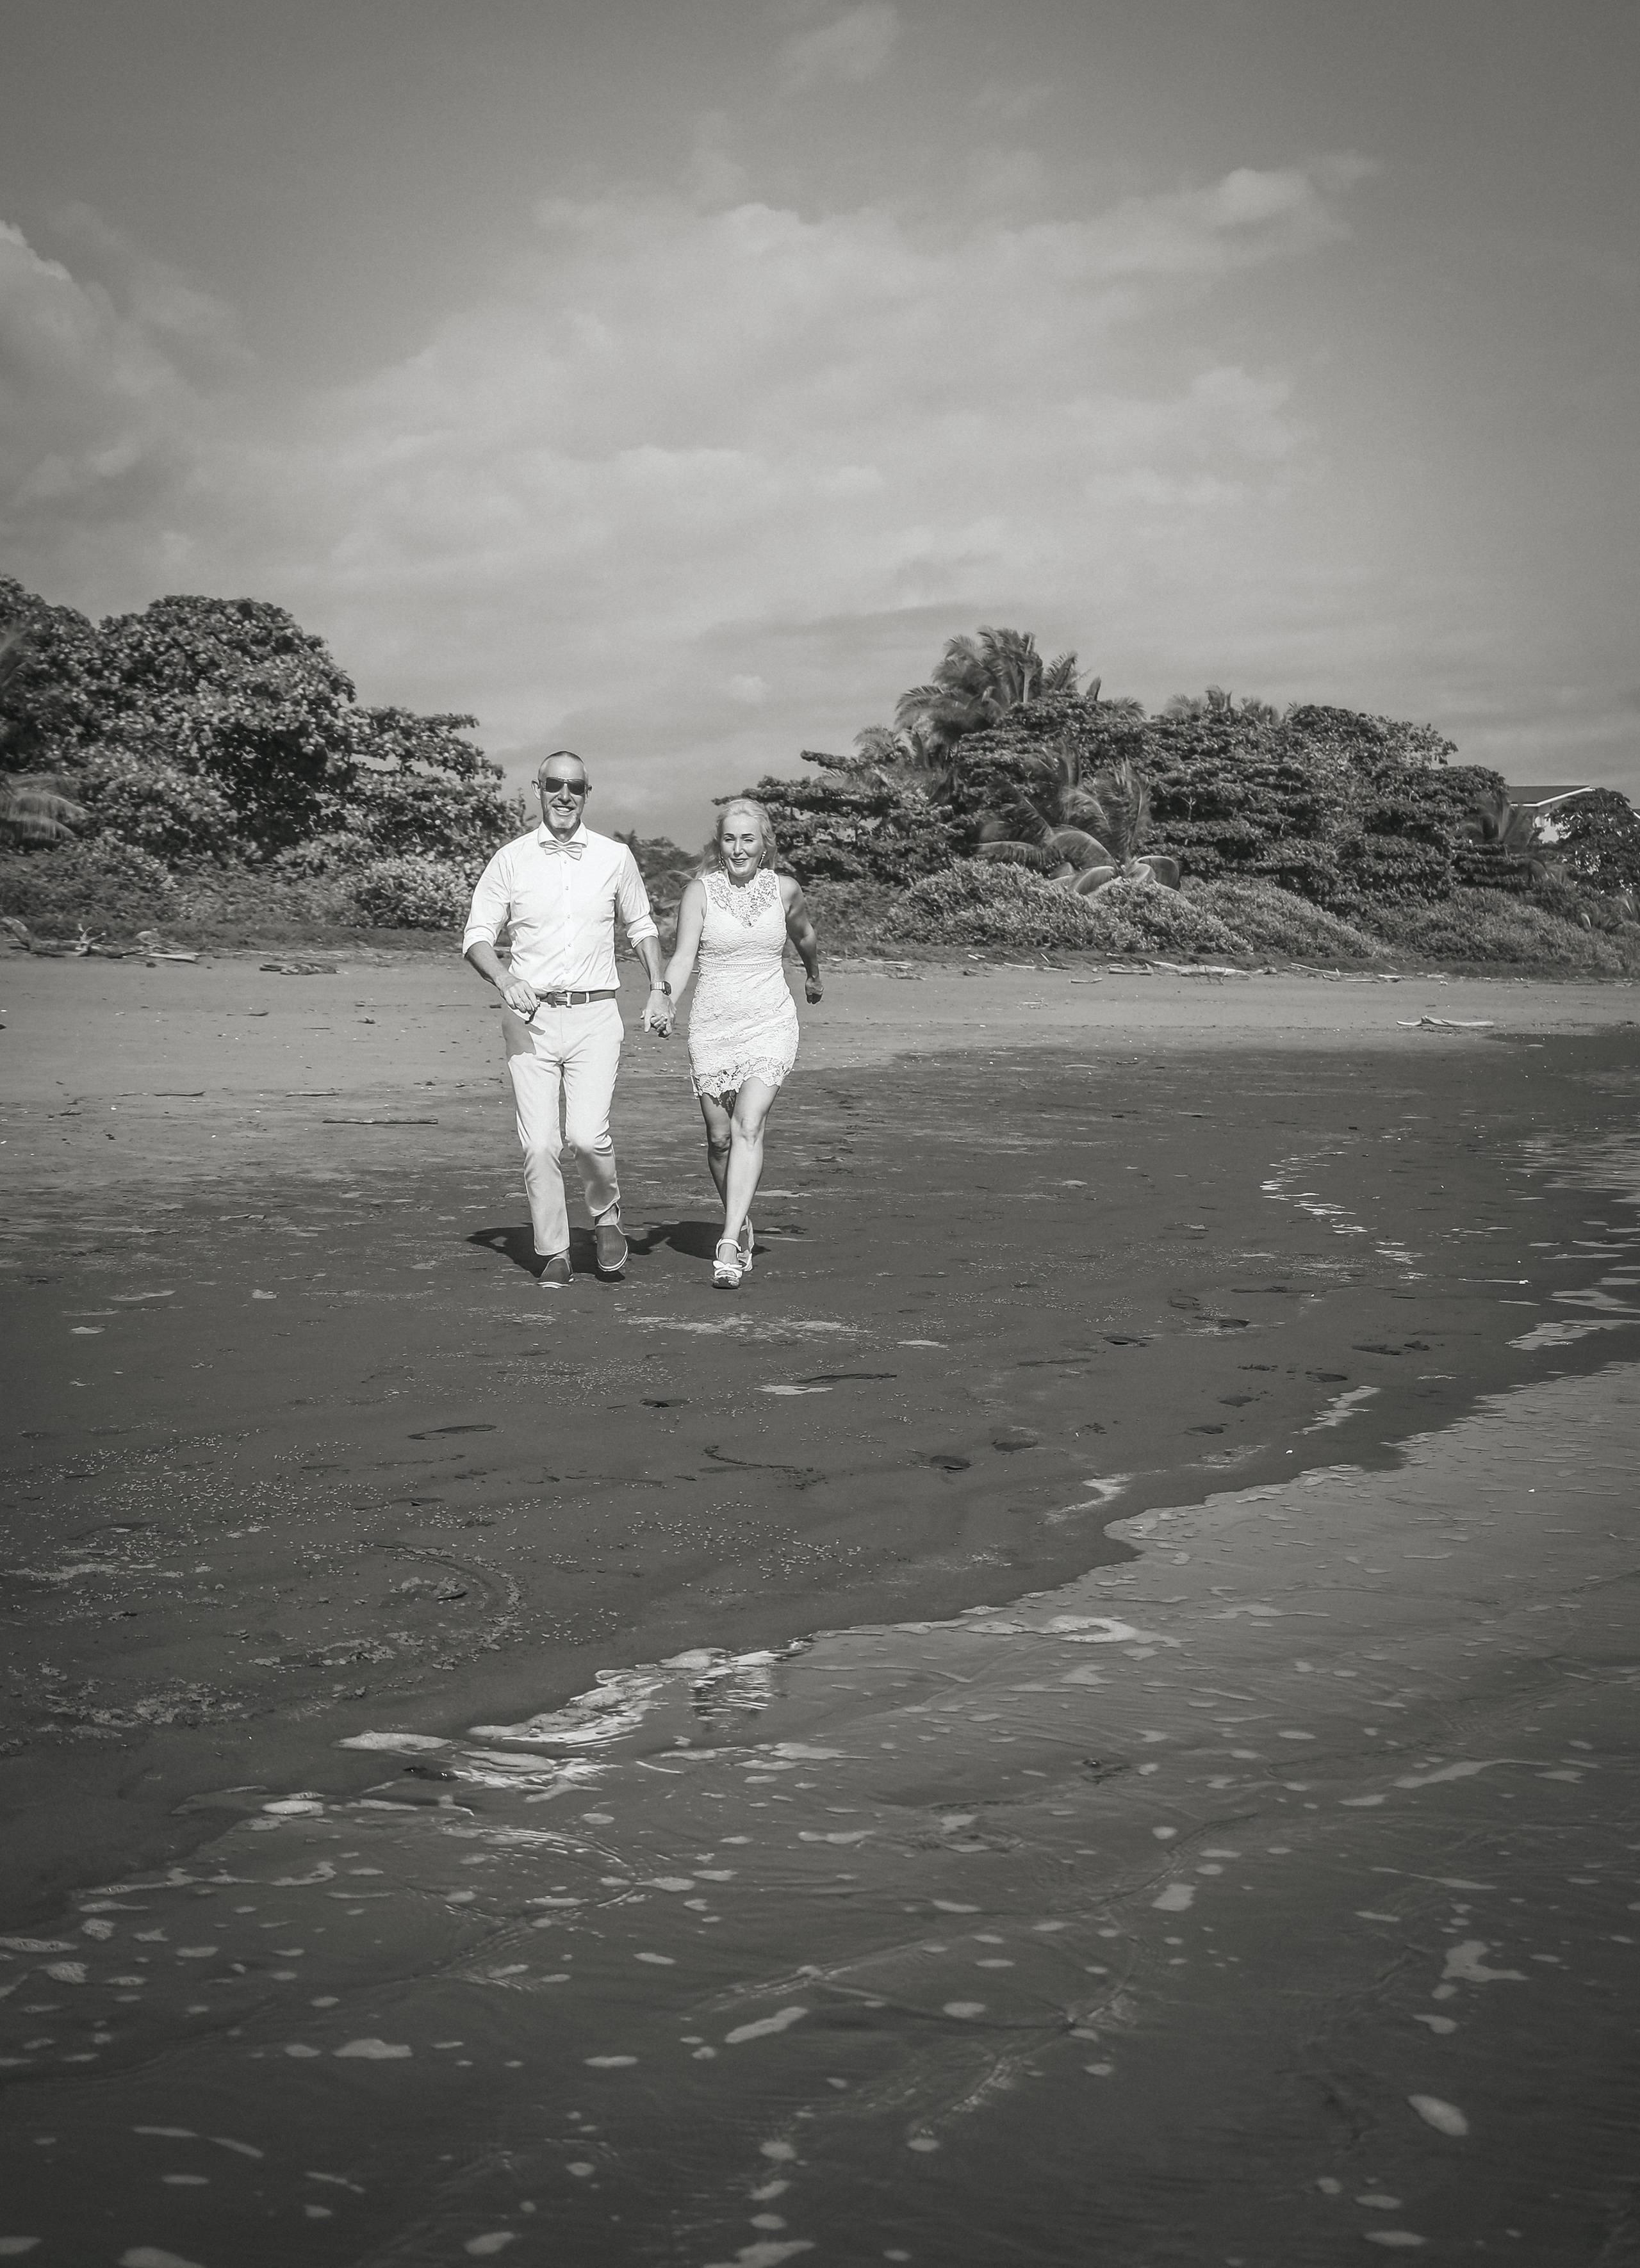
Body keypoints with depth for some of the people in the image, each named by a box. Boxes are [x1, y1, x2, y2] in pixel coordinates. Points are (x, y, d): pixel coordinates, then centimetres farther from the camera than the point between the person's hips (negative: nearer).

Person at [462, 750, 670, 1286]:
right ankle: (553, 1256, 8)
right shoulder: (510, 859, 4)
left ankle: (606, 1217, 12)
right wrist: (506, 981, -14)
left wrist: (658, 989, 7)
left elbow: (642, 927, 20)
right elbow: (477, 936, 4)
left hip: (594, 1016, 0)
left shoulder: (616, 858, 8)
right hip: (530, 1018, 0)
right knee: (539, 1144, -5)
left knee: (588, 1134, -16)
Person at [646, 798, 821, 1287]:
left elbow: (804, 934, 23)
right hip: (712, 1027, 1)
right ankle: (742, 1227, 31)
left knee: (748, 1125, -18)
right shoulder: (700, 891, -3)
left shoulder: (785, 890, 2)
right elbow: (683, 956, -12)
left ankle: (729, 1242, -24)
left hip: (770, 1026, -1)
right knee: (719, 1138, 8)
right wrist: (667, 1000, -31)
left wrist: (814, 976, 40)